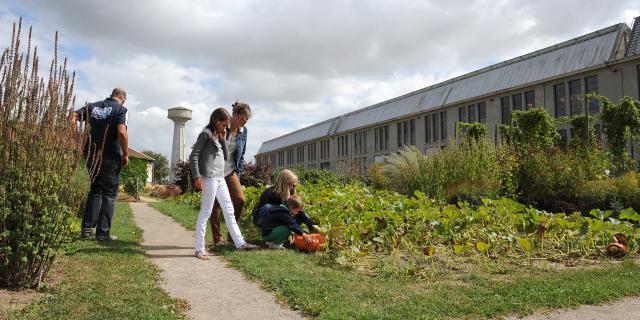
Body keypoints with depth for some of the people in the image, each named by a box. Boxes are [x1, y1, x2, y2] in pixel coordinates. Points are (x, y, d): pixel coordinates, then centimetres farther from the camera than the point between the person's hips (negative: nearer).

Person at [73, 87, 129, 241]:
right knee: (109, 194, 3)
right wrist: (125, 155, -10)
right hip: (110, 158, -5)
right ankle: (103, 233, 2)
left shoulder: (93, 106, 11)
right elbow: (122, 132, -19)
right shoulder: (121, 109, -5)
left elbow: (74, 116, 2)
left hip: (92, 156, 5)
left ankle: (87, 227, 18)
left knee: (94, 191, 19)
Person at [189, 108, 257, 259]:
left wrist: (223, 139, 5)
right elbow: (193, 156, -10)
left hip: (220, 178, 9)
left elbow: (225, 157, 14)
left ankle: (240, 243, 16)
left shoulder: (218, 136, 18)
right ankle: (199, 249, 1)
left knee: (229, 211, 10)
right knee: (205, 212, -5)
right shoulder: (206, 133, -5)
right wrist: (197, 176, -17)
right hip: (210, 178, -9)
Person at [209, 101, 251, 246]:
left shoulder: (243, 131, 2)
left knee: (240, 199, -6)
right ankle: (218, 238, 12)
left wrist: (238, 173, 8)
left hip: (230, 171, 5)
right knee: (216, 205, 1)